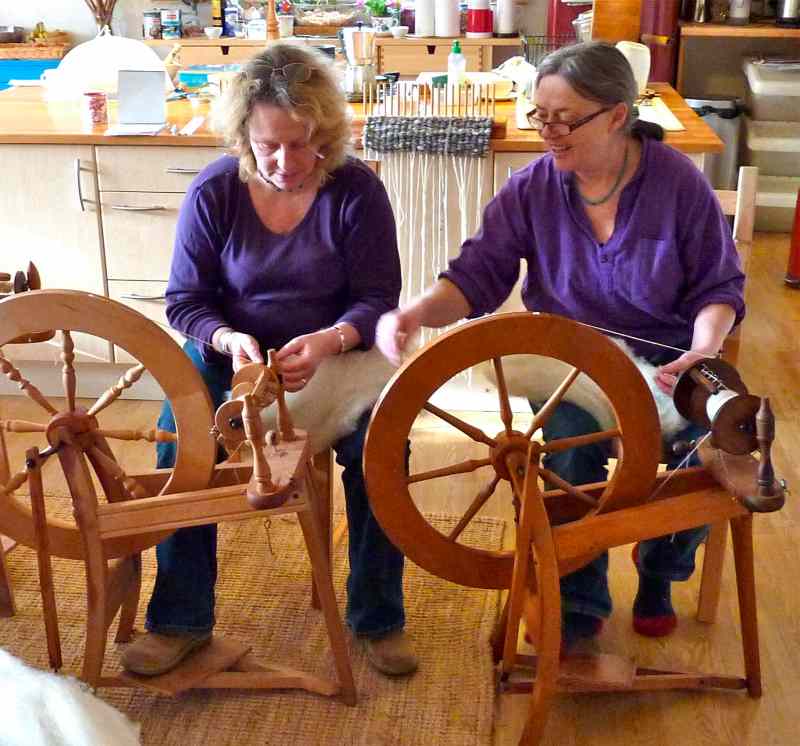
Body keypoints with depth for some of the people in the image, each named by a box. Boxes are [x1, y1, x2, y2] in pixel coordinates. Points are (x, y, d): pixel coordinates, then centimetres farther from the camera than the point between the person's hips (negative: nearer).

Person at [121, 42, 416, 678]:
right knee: (179, 440, -25)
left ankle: (378, 618, -6)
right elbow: (186, 299, -2)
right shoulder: (213, 192, -7)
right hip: (231, 351, 1)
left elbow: (376, 299, -9)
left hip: (333, 354, -1)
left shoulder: (356, 190, -10)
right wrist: (227, 339, -24)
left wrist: (329, 341, -31)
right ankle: (181, 619, -6)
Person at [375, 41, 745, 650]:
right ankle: (579, 601, -7)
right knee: (573, 439, -31)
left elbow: (718, 287, -1)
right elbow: (477, 276, -7)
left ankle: (659, 568, 10)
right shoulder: (532, 189, -5)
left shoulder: (679, 182, -8)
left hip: (665, 358, 0)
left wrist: (704, 348, -22)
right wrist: (416, 312, -27)